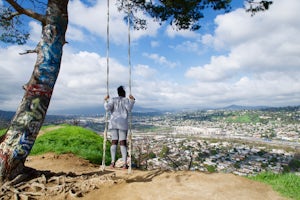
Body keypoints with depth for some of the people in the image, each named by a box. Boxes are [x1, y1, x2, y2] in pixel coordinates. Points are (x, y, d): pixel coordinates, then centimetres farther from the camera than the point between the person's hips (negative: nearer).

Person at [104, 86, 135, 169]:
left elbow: (107, 108, -8)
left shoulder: (113, 100, 7)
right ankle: (125, 164, -6)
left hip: (113, 123, 2)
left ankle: (113, 162, 2)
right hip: (123, 123, -1)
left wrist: (106, 100, 6)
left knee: (114, 142, 9)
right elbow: (129, 109, -14)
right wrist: (132, 100, -4)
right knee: (123, 143, 0)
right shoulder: (127, 100, 4)